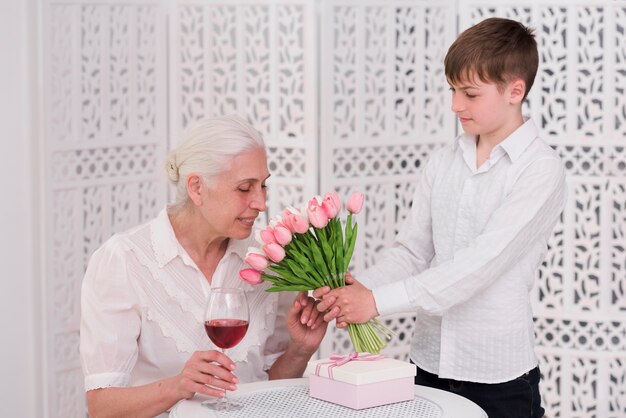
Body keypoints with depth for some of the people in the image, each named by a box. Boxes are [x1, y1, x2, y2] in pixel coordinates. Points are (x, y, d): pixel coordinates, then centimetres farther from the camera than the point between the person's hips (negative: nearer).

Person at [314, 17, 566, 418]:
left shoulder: (542, 170, -11)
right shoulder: (442, 163, 8)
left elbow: (482, 261, -20)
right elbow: (412, 251, 6)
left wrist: (378, 301, -23)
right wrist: (360, 287, -14)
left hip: (499, 374, -5)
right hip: (430, 362, 5)